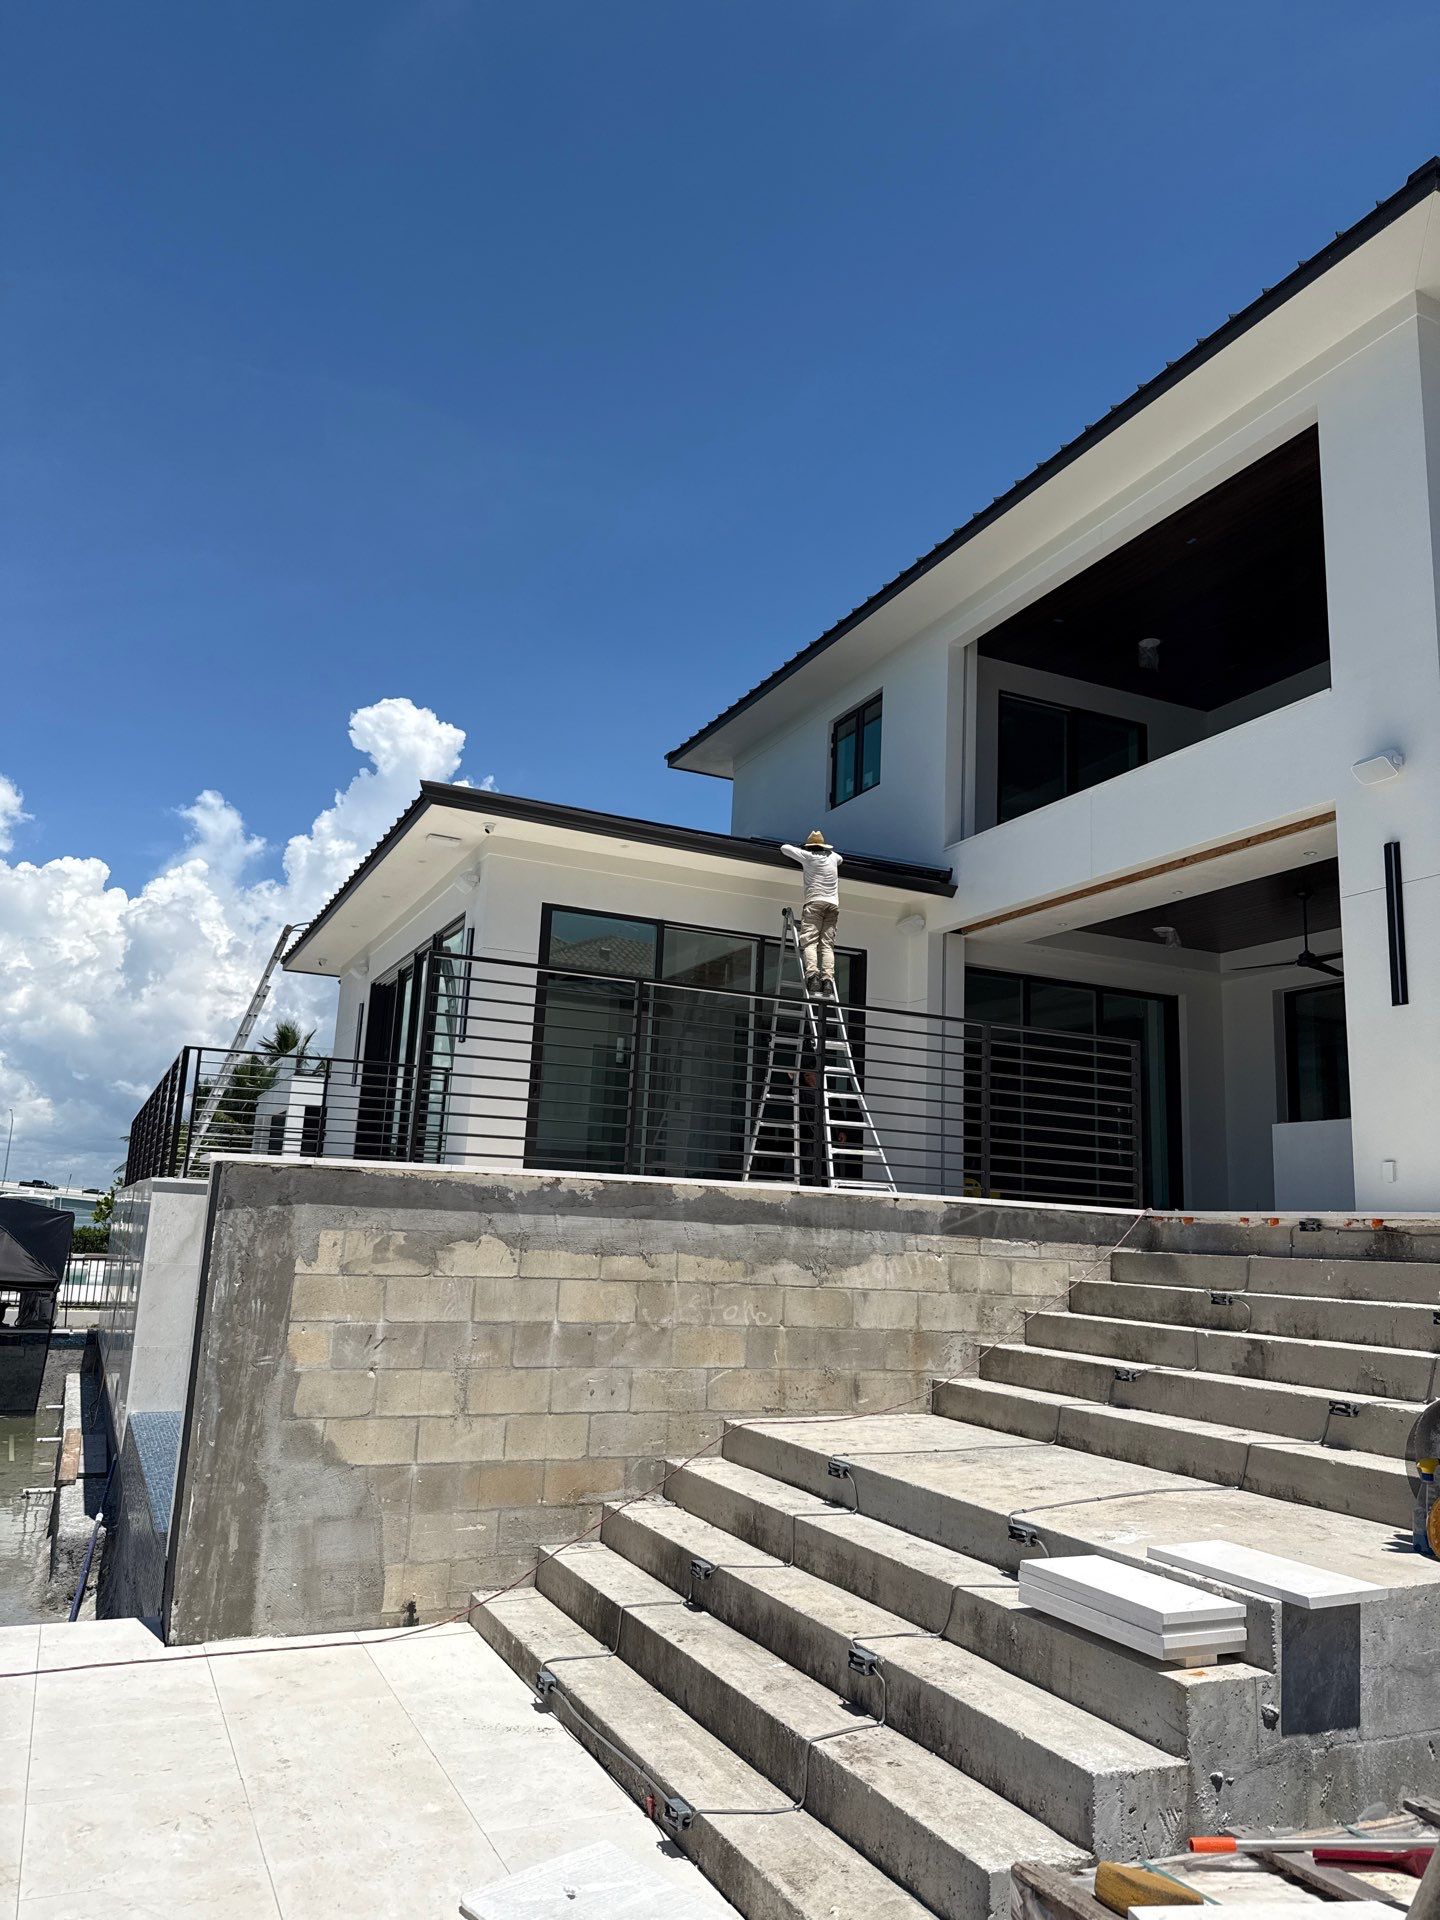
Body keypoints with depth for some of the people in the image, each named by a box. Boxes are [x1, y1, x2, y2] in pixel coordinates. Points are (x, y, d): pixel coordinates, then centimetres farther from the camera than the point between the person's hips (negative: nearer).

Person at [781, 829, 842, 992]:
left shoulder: (808, 856, 7)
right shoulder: (833, 856, 20)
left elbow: (784, 848, 17)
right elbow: (840, 859, 46)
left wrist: (800, 850, 35)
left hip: (815, 902, -4)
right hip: (833, 905, 4)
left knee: (809, 941, -12)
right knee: (827, 944, -3)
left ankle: (812, 972, -34)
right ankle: (828, 977, -21)